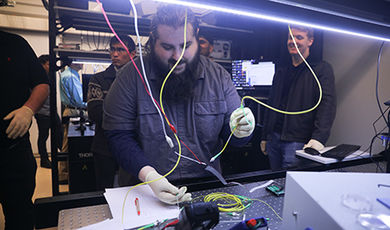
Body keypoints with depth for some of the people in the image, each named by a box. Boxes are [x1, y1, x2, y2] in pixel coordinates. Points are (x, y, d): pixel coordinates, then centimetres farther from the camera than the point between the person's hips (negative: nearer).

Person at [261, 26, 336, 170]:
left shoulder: (322, 69, 0)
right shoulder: (281, 73, 18)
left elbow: (327, 104, -12)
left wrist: (318, 138, -25)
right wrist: (265, 137, 18)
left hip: (297, 141, -5)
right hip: (274, 139, 6)